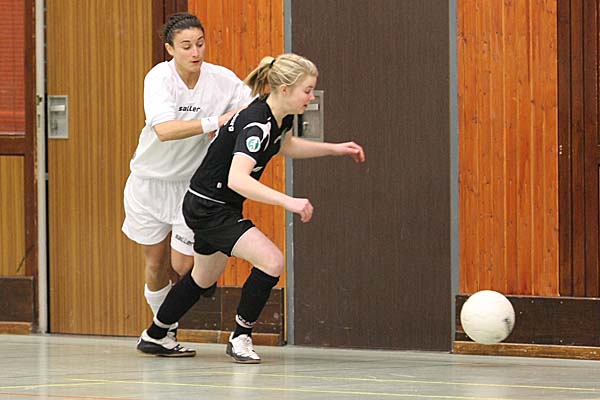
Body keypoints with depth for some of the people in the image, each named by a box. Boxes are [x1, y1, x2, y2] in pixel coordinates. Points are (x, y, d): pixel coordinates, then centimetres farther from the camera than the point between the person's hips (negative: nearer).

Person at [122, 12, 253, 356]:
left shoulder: (222, 80, -13)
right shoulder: (159, 78, -21)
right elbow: (164, 129, -36)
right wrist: (216, 122, -42)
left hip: (195, 183, 1)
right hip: (151, 182, -1)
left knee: (183, 266, -5)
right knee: (156, 265, 6)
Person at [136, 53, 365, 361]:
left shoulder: (282, 116, -2)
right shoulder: (256, 124, -30)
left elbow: (285, 146, 22)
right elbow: (237, 180, -44)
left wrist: (334, 149, 15)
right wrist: (287, 201, -48)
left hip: (219, 208, 10)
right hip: (207, 207, -10)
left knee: (204, 279, 25)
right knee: (272, 261, -20)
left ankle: (154, 336, 43)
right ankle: (240, 338, -5)